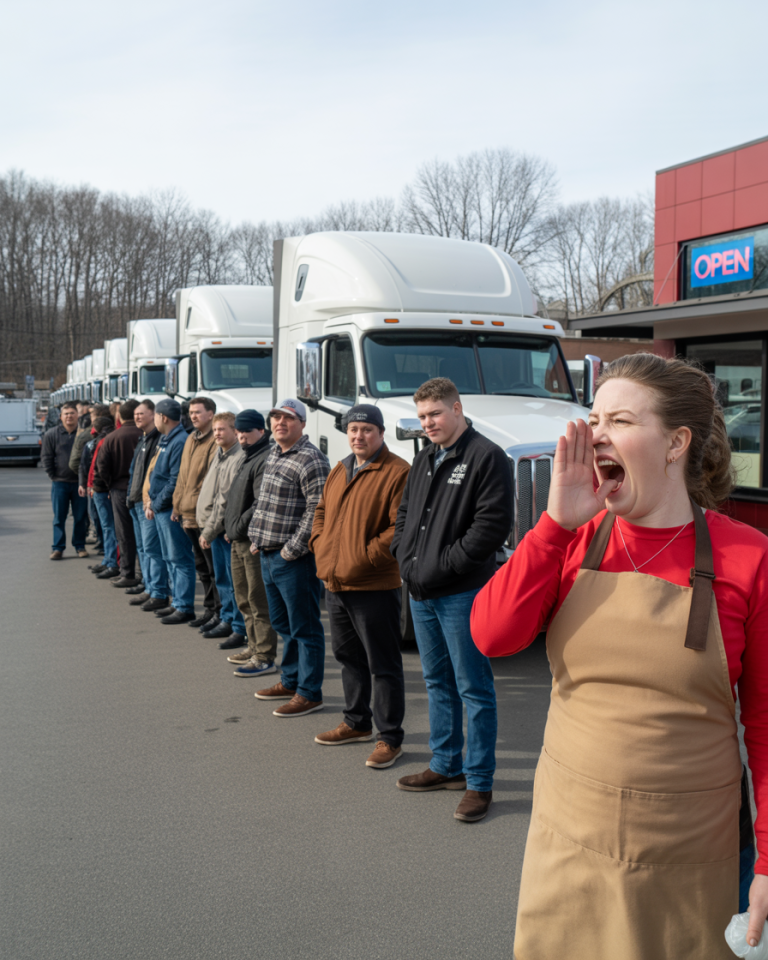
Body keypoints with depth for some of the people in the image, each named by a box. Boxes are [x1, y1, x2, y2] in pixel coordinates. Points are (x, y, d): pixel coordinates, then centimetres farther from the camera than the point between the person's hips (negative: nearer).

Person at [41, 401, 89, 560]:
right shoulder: (51, 434, 0)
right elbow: (46, 457, 3)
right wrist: (53, 476, -2)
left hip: (79, 481, 0)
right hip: (60, 482, 0)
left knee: (80, 516, 7)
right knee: (59, 517, 4)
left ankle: (79, 545, 19)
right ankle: (58, 548, 11)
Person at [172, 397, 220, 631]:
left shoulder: (217, 441, -13)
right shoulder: (191, 440, 15)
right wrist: (178, 506, 17)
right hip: (190, 515, 9)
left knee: (214, 567, -2)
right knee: (202, 566, 16)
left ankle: (220, 612, 6)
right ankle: (209, 608, 27)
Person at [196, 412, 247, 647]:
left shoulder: (239, 458, -18)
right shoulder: (219, 455, 12)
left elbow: (226, 502, -19)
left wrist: (208, 531, -15)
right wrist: (207, 529, 11)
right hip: (215, 528, 9)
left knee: (234, 581, -2)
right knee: (222, 578, 18)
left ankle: (240, 629, 6)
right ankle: (227, 621, 30)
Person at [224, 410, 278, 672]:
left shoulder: (265, 459, -15)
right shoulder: (247, 458, 18)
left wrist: (238, 525, -16)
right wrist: (231, 528, 15)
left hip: (254, 542, -11)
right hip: (238, 541, 11)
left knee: (259, 601, -6)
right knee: (244, 600, 19)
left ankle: (265, 657, 0)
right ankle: (255, 647, 31)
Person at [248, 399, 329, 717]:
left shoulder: (310, 460, -15)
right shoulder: (274, 454, 15)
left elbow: (317, 510, -21)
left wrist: (292, 548, -19)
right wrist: (258, 538, 14)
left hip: (294, 559, -10)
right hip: (269, 555, 10)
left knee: (304, 627, -1)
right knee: (282, 623, 20)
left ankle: (309, 693, 7)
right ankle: (290, 681, 33)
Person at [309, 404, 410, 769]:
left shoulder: (397, 472, -12)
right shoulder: (339, 471, 16)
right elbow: (322, 511, 25)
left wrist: (367, 555, -19)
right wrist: (319, 545, 9)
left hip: (375, 587, -8)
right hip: (335, 584, 9)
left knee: (383, 665, 0)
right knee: (348, 656, 20)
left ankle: (390, 738, 10)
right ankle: (357, 722, 36)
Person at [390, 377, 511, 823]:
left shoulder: (487, 457, -11)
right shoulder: (425, 460, 15)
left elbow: (491, 526, -18)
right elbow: (404, 514, 22)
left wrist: (441, 566, -17)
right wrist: (406, 559, 5)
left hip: (463, 593, -8)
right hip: (421, 592, 8)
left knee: (474, 688, 0)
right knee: (438, 682, 18)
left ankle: (480, 782, 9)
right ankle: (446, 766, 31)